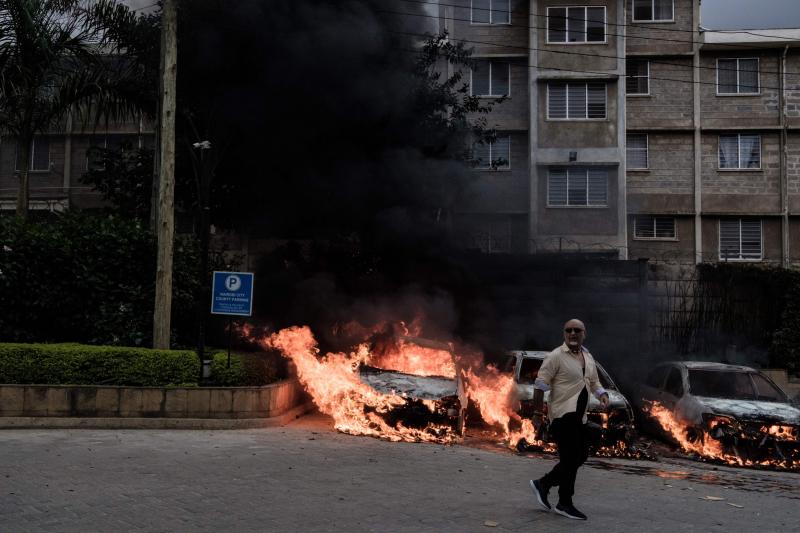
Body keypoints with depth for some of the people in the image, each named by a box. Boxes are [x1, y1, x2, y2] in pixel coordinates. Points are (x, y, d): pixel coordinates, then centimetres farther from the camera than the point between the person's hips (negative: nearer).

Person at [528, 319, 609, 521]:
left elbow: (594, 383, 23)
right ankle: (564, 504, 8)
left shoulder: (588, 357, 13)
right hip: (563, 414, -8)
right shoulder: (556, 356, -10)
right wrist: (537, 414, -14)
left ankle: (543, 483, 24)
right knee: (571, 458, -6)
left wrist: (602, 395, 1)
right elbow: (540, 385, -12)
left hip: (579, 416, 8)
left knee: (581, 455, 12)